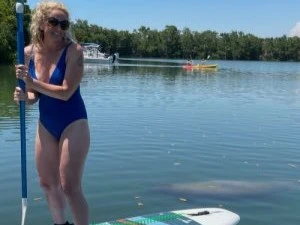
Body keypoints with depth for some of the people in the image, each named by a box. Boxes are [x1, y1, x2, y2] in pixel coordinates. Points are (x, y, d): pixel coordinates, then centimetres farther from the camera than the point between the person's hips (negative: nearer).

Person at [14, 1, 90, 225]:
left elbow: (66, 92, -22)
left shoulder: (74, 50, -17)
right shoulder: (29, 52, -2)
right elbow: (36, 94, 6)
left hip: (73, 124, -6)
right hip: (46, 125, 6)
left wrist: (33, 83, -25)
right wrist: (24, 96, -15)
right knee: (48, 183, 17)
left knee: (70, 186, -7)